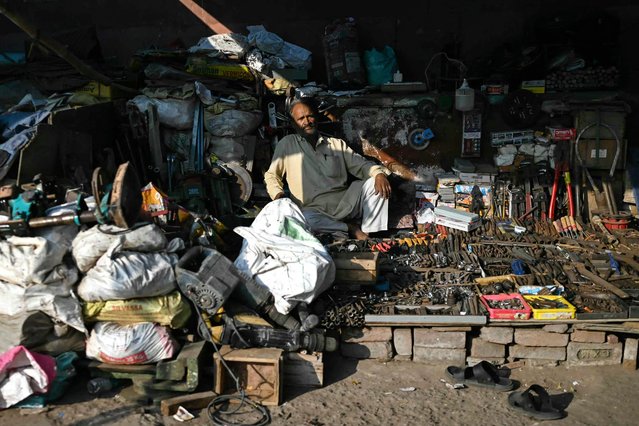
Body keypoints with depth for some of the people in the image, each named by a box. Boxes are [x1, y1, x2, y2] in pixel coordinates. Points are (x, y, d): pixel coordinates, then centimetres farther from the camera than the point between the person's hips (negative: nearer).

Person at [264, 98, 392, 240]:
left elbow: (361, 165, 12)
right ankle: (350, 228, -16)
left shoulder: (337, 144, 18)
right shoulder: (287, 144, 12)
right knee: (305, 220, -38)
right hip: (314, 210, -3)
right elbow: (271, 175, 13)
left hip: (345, 203, 3)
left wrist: (379, 173, -11)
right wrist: (278, 194, -9)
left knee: (373, 182, -20)